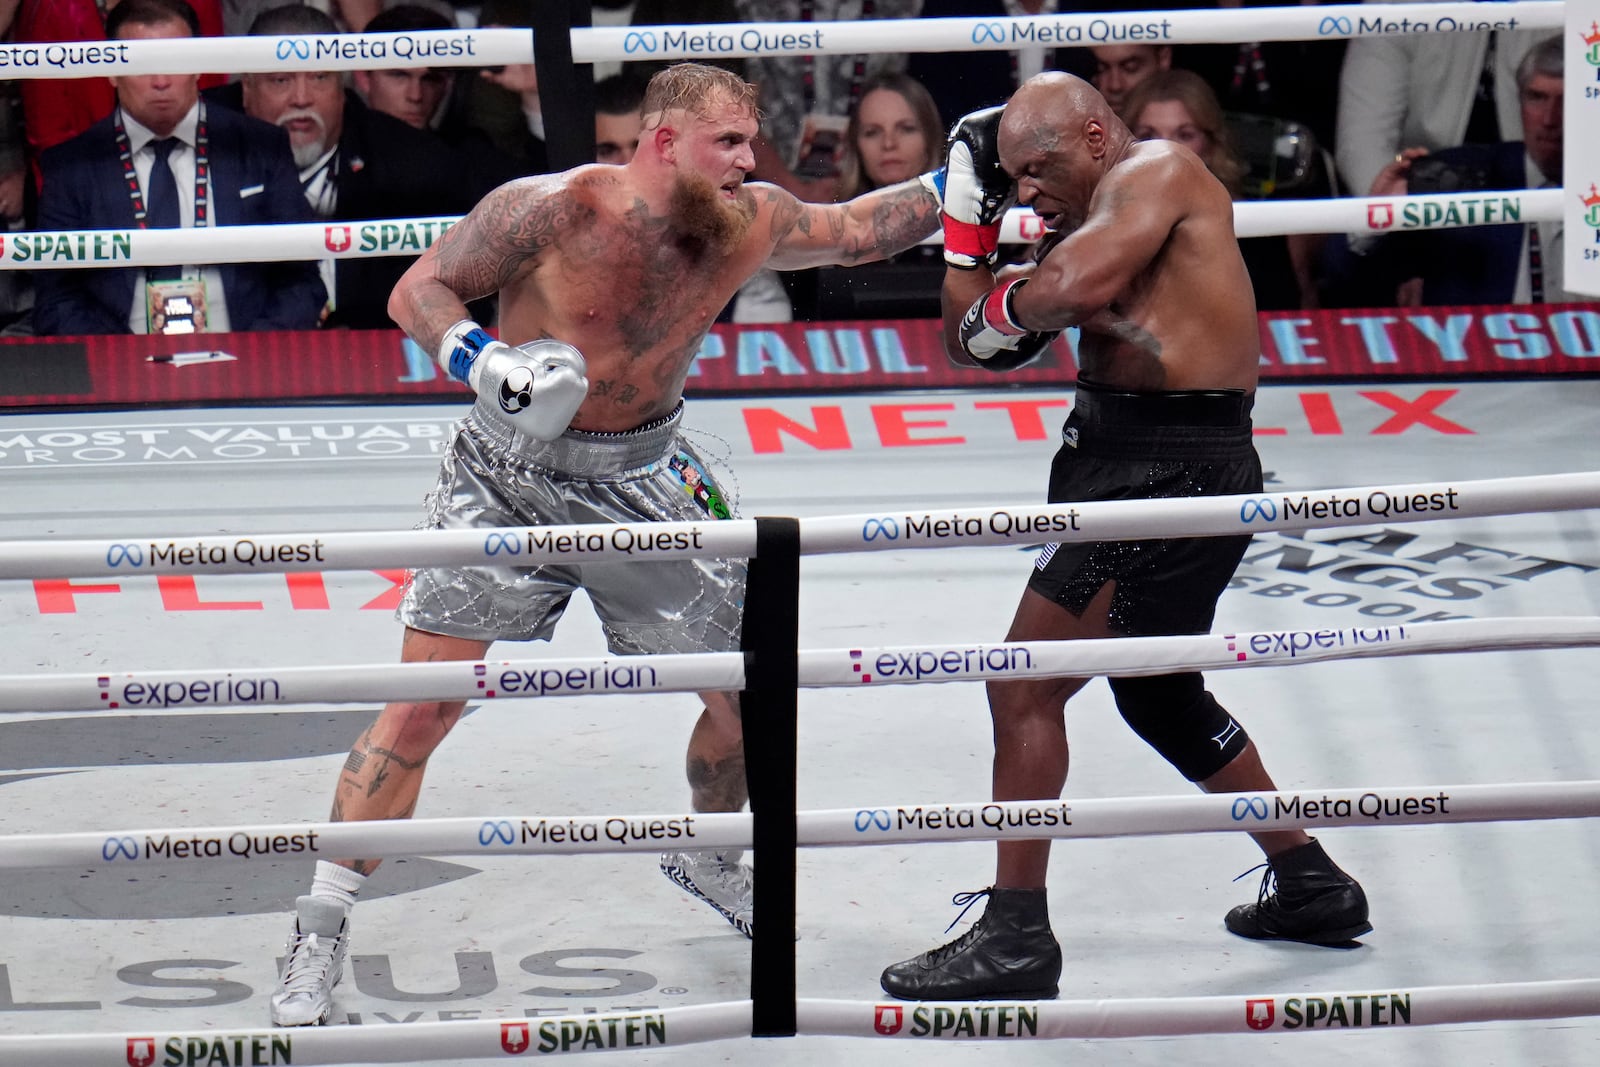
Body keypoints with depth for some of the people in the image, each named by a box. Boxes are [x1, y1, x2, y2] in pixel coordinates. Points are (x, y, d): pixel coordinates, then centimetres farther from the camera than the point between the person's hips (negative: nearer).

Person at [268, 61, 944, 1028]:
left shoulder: (750, 224, -5)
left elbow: (857, 231, 12)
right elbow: (420, 290, -13)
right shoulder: (554, 210, -20)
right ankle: (321, 933, -6)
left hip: (645, 480, 5)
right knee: (422, 702, -12)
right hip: (511, 475, -5)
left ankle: (709, 859, 39)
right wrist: (481, 362, -30)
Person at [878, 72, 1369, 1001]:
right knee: (1160, 696, 26)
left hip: (1173, 471, -11)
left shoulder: (1157, 172, -9)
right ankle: (1312, 888, 37)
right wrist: (970, 220, 10)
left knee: (1025, 689, -11)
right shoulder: (1100, 218, 18)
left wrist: (1004, 306, -6)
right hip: (1129, 461, 11)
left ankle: (1016, 937, -8)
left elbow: (1071, 288, -27)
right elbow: (977, 346, 17)